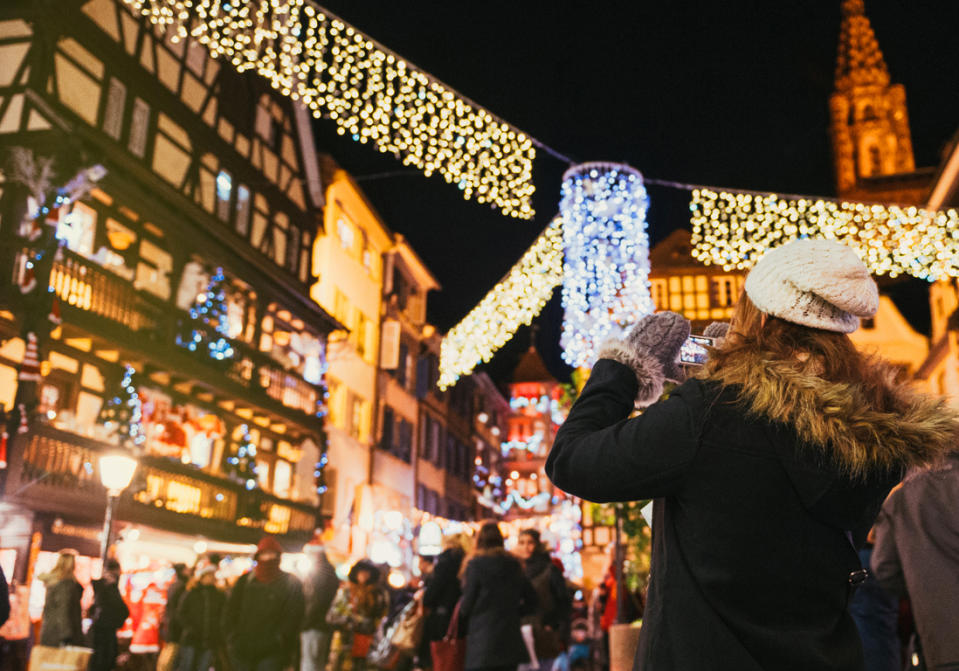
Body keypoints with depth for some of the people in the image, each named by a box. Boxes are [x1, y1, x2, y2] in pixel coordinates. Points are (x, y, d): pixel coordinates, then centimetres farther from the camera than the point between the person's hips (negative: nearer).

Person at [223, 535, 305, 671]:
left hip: (271, 652, -3)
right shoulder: (245, 581, 11)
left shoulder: (291, 584, 3)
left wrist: (277, 640, -11)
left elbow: (293, 617, -2)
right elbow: (230, 612, 12)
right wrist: (233, 639, 1)